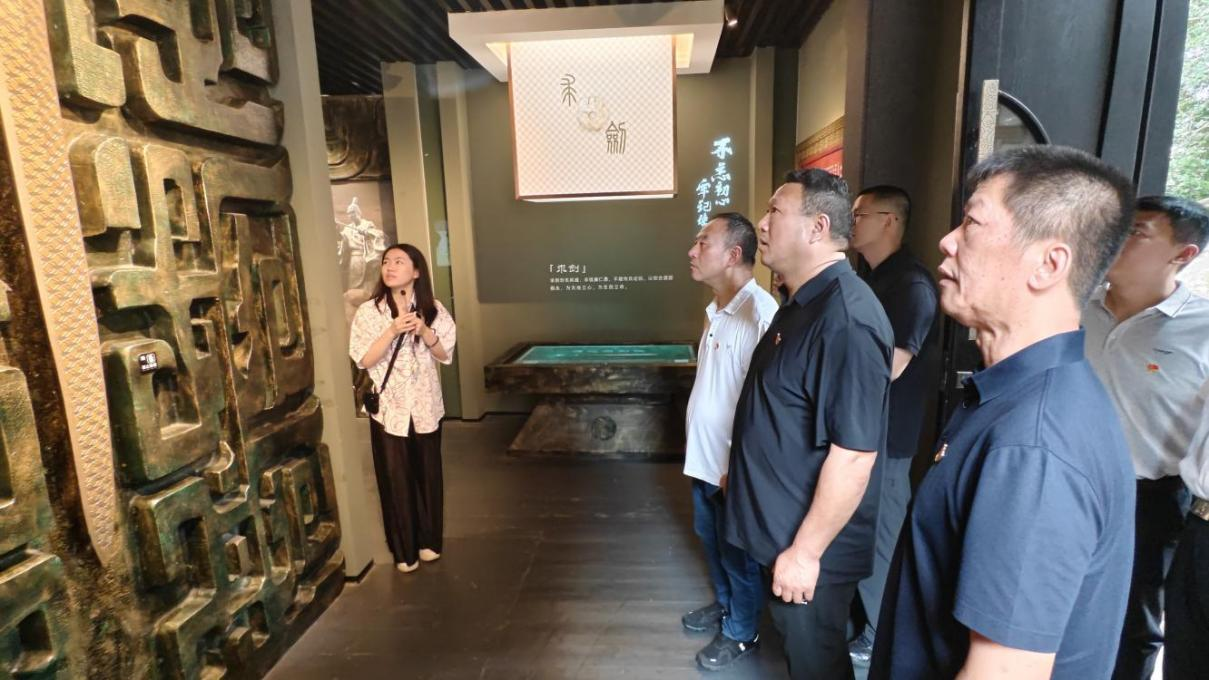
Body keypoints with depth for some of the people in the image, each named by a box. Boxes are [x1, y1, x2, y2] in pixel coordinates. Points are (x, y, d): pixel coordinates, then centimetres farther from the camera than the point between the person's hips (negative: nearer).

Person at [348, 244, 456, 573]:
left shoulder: (432, 309, -1)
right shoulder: (368, 311, -6)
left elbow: (445, 355, -1)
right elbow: (363, 360, -11)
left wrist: (423, 330, -18)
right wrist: (393, 330, -22)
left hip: (425, 404, 2)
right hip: (388, 407, -1)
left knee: (428, 474, 12)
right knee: (396, 478, 7)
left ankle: (428, 540, 32)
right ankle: (404, 549, 25)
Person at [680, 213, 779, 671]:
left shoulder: (760, 311, -24)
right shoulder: (715, 310, 6)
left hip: (734, 464, -8)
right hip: (704, 456, 8)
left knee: (737, 552, 13)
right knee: (711, 540, 25)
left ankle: (741, 633, 35)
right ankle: (723, 605, 48)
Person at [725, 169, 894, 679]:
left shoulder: (845, 320, -28)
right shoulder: (803, 303, 5)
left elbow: (853, 454, -28)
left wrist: (805, 550, -22)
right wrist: (739, 469, 20)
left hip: (809, 546, -9)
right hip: (782, 528, 9)